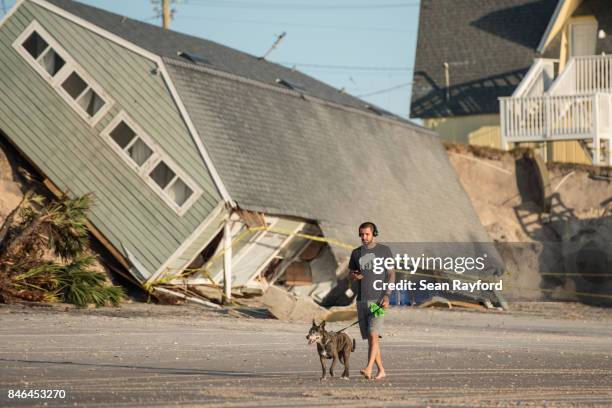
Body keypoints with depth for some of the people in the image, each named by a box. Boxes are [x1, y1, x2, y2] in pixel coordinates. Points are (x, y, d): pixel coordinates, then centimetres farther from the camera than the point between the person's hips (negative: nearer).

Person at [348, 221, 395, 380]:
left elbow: (391, 274, -2)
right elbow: (350, 272, 20)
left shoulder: (384, 250, 0)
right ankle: (381, 370, 17)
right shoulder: (356, 253, 11)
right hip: (362, 300, 5)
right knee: (369, 337, 6)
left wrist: (387, 295, -15)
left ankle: (368, 369, -27)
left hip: (378, 299, -5)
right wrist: (354, 276, -6)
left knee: (373, 335, -18)